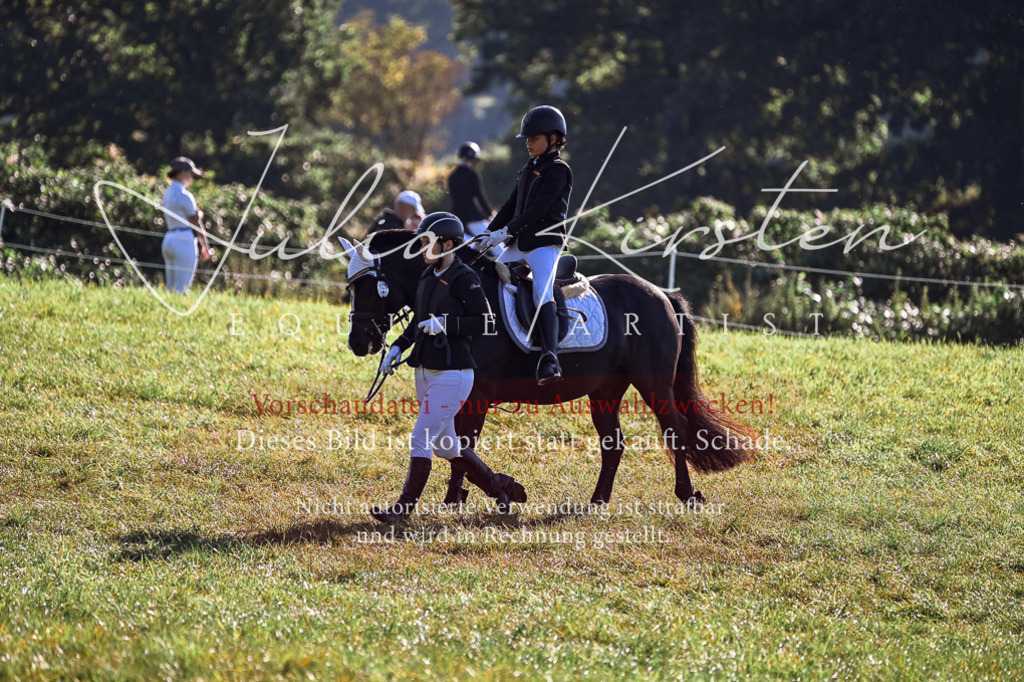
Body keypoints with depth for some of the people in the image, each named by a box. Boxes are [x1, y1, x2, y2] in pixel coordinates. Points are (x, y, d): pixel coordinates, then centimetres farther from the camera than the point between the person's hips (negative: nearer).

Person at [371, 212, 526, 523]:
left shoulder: (464, 279, -13)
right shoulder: (427, 277, 13)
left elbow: (485, 321, -17)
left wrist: (446, 324, -24)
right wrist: (398, 347, 10)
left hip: (452, 374, -9)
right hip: (425, 373, 9)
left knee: (422, 439, -10)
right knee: (445, 446, 16)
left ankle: (405, 507, -5)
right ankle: (500, 487, 29)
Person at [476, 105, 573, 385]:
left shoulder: (558, 170, -9)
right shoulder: (529, 169, 18)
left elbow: (538, 209, -18)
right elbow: (512, 205, 19)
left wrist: (507, 231, -21)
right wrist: (490, 232, 9)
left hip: (545, 243, -9)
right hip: (520, 244, 9)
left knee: (542, 294, -25)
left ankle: (549, 358, -37)